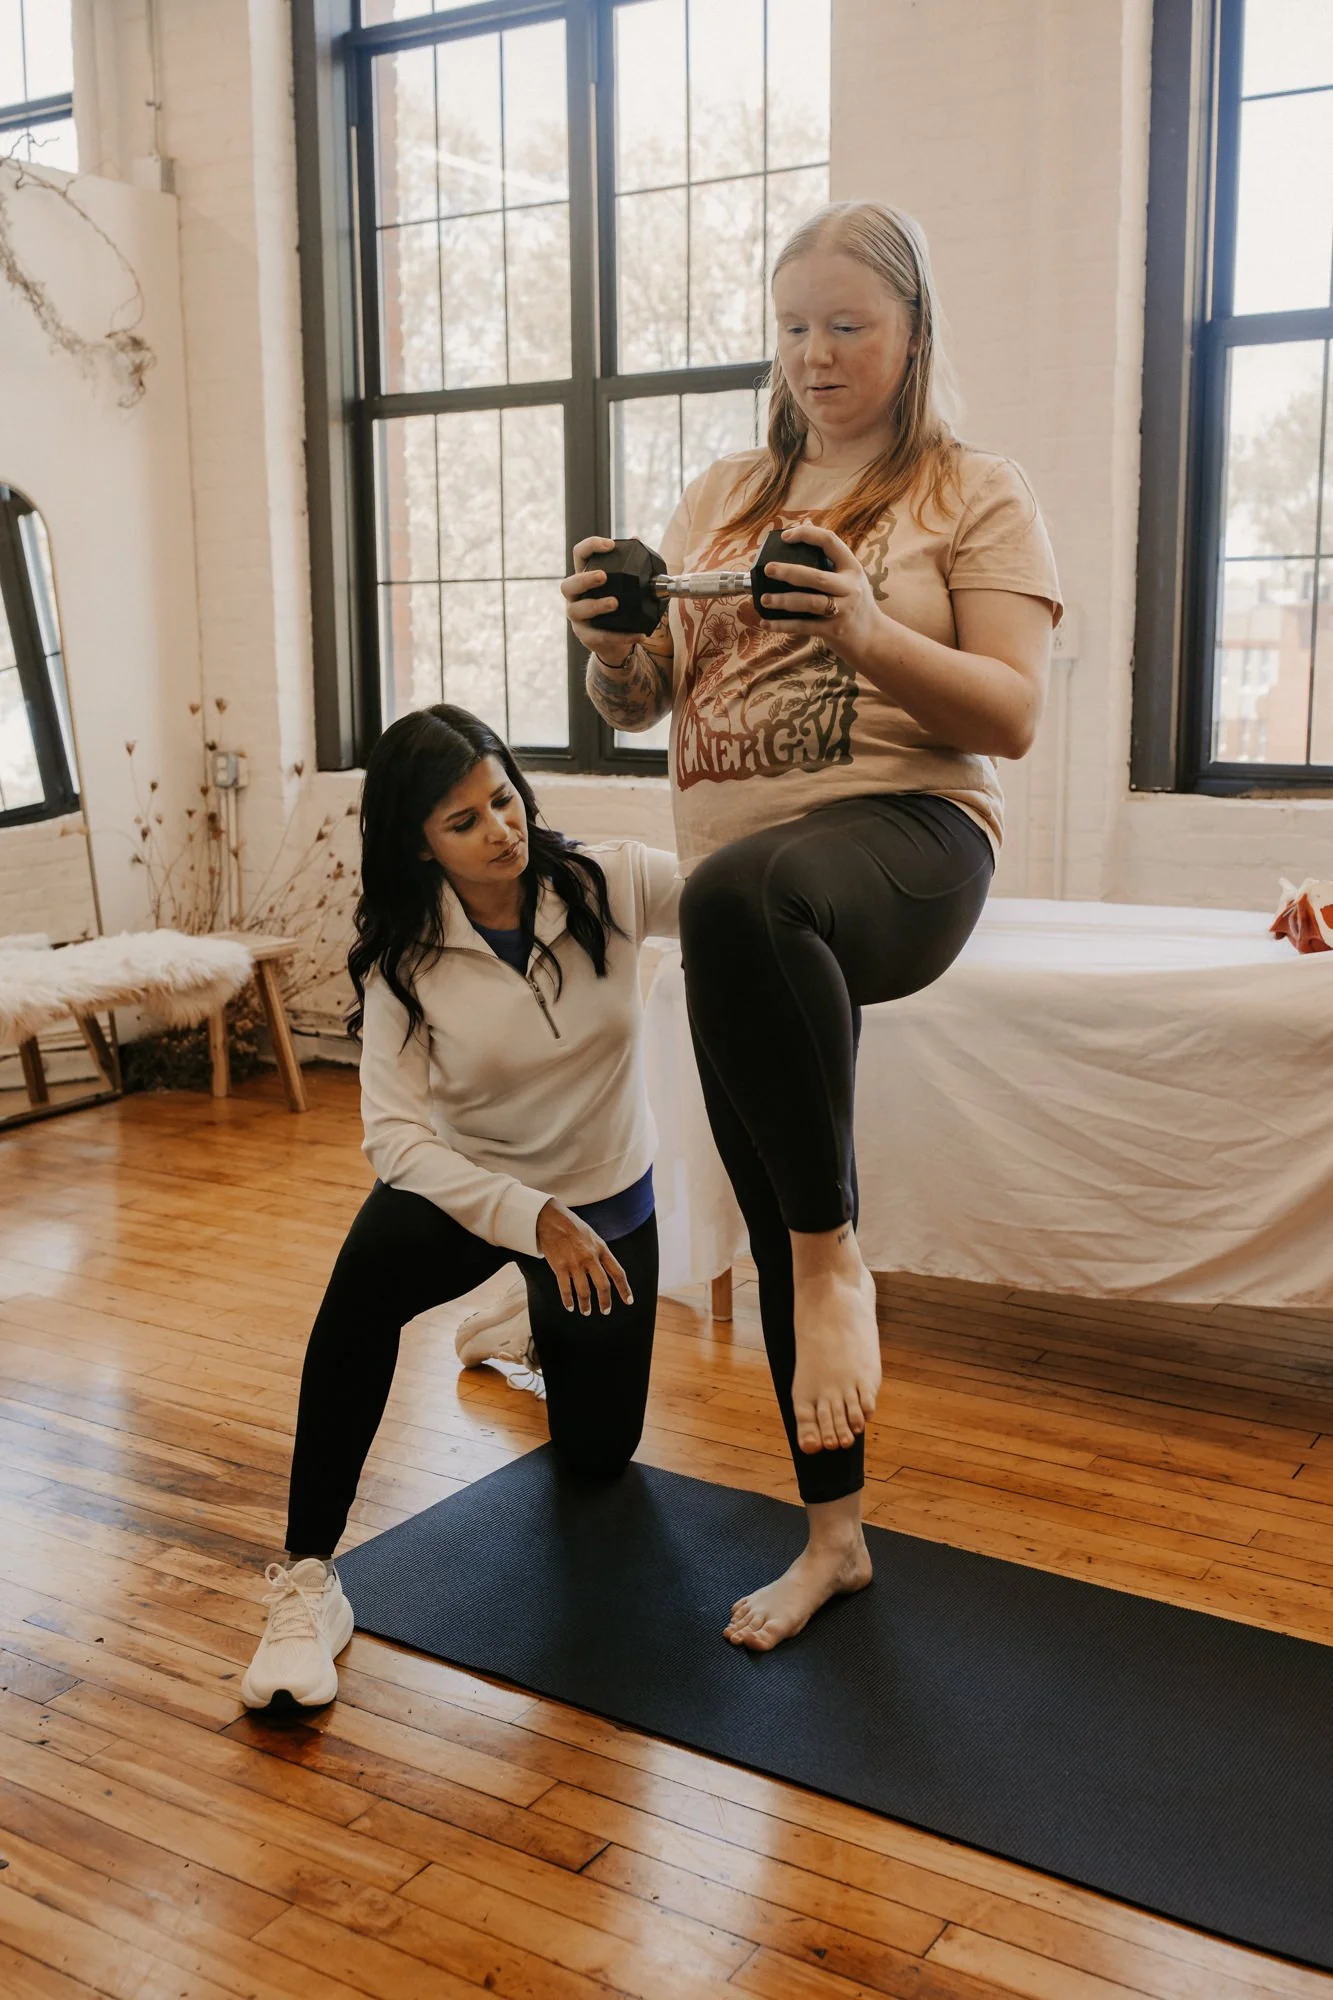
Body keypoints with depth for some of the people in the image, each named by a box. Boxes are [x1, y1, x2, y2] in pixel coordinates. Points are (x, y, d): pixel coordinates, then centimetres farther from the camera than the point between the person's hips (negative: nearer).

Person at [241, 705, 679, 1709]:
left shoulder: (609, 884, -18)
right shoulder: (406, 959, -20)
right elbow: (397, 1134, -27)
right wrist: (534, 1220, -37)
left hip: (606, 1197, 2)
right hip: (468, 1181, -2)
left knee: (597, 1455, 13)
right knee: (369, 1275, -38)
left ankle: (541, 1330, 49)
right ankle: (308, 1577, -28)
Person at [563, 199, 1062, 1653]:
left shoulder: (974, 495, 4)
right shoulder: (719, 497, 17)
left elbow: (1011, 717, -6)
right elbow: (635, 709, 15)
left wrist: (866, 631, -22)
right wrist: (609, 638, -8)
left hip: (904, 840, -5)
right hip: (743, 903, 6)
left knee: (736, 895, -41)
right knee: (773, 1221, 8)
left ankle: (836, 1252, -23)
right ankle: (834, 1534, 27)